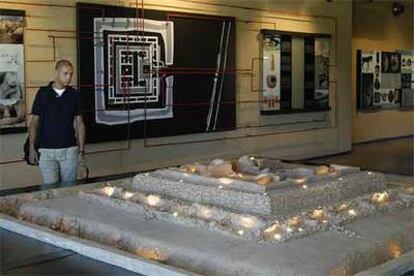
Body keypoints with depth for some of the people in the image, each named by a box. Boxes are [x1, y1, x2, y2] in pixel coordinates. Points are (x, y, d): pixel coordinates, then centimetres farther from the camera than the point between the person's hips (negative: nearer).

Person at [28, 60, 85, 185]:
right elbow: (34, 122, 5)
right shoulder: (43, 93, 1)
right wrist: (32, 148, -2)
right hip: (46, 150, -1)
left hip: (69, 150, 1)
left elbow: (79, 123, 7)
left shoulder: (74, 95, 5)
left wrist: (81, 150, 1)